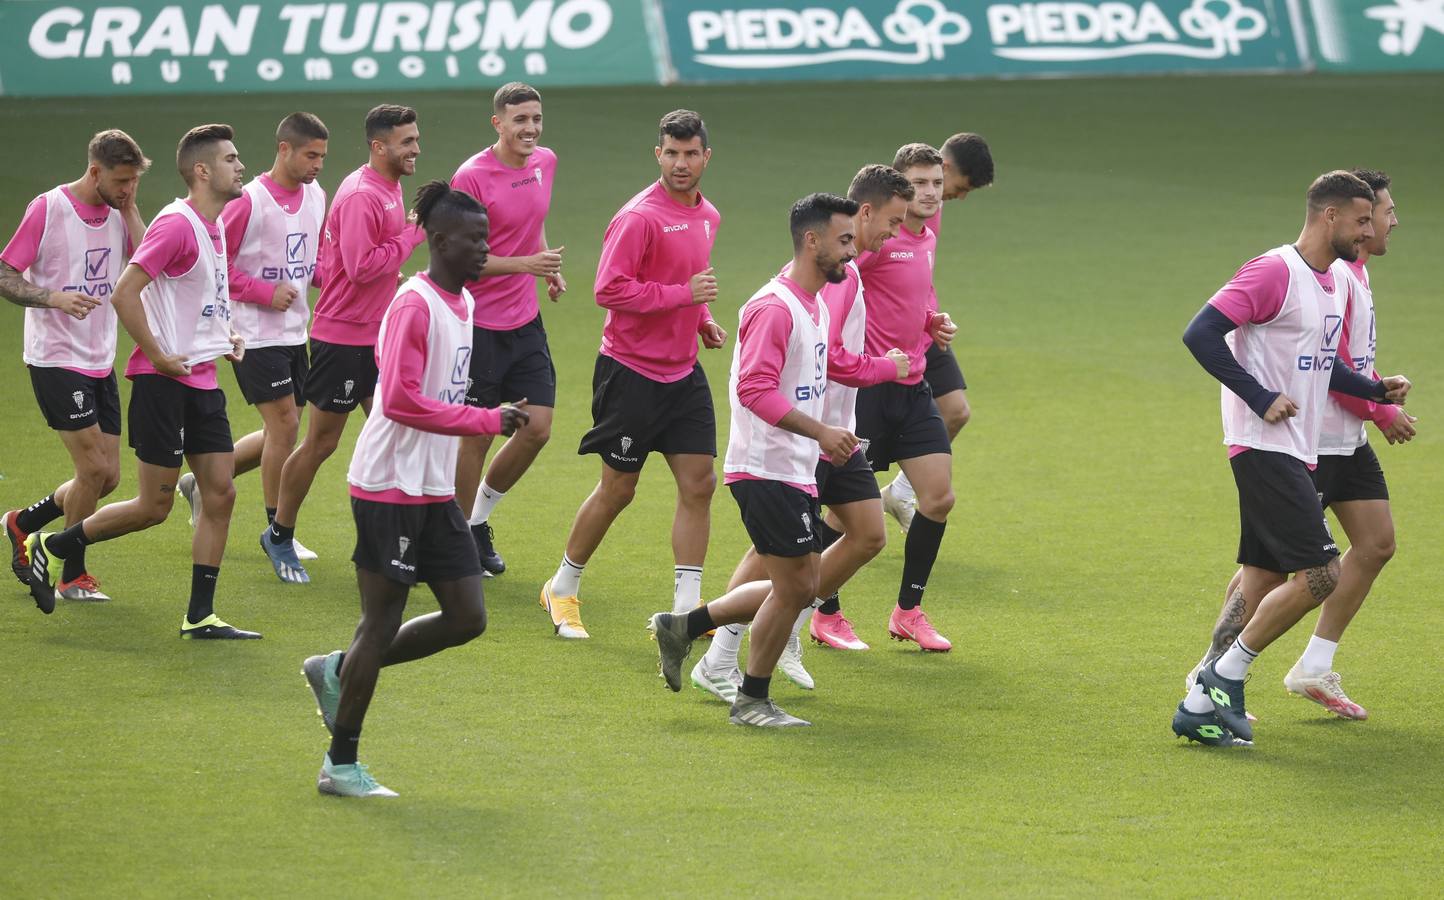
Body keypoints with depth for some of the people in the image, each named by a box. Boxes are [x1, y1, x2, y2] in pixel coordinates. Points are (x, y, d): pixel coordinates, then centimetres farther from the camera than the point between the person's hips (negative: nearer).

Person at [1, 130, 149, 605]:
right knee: (94, 468, -10)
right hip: (55, 360, -7)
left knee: (107, 476, 7)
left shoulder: (119, 214, 6)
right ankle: (73, 576, 7)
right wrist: (54, 297, -27)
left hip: (100, 364, 7)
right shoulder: (48, 209, -12)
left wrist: (130, 210, -8)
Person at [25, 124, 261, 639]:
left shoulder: (216, 227, 13)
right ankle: (49, 548, 12)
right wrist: (159, 358, -18)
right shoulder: (176, 225, -16)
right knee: (154, 506, -4)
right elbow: (125, 293, -22)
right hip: (163, 383, -9)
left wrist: (223, 337, 14)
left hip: (203, 381, 9)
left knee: (220, 494, 2)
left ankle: (200, 616, 6)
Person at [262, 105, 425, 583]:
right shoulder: (361, 196, -20)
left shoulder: (390, 188, 11)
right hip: (342, 337, -9)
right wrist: (412, 234, -19)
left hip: (376, 336, 9)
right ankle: (280, 535, 16)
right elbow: (360, 266, -27)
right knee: (321, 443, 1)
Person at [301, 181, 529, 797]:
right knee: (382, 622, -3)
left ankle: (339, 671, 20)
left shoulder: (462, 303, 12)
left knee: (467, 618, 4)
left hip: (435, 492, 9)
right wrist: (486, 421, -23)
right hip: (390, 487, -9)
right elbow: (400, 400, -24)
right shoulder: (414, 305, -16)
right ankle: (341, 765, 7)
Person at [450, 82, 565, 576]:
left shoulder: (546, 162, 6)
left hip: (525, 321, 7)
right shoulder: (472, 177, -16)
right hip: (479, 325, -7)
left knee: (538, 428, 2)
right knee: (476, 437, 0)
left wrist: (547, 265, 10)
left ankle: (479, 517, 22)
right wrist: (523, 264, -25)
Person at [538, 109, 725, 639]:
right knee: (618, 487, 2)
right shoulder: (639, 217, -16)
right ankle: (563, 589, 20)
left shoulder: (707, 216, 10)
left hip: (683, 372, 7)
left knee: (698, 483, -1)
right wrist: (683, 294, -24)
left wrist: (702, 321, 9)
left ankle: (687, 607, 2)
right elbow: (610, 290, -23)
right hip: (631, 372, -7)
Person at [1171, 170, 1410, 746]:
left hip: (1296, 454, 10)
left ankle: (1206, 703, 12)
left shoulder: (1339, 281, 15)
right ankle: (1222, 680, -4)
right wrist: (1262, 399, -20)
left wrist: (1378, 391, 11)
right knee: (1319, 575, -14)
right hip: (1265, 446, -10)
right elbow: (1201, 335, -18)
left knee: (1265, 579, 8)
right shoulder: (1275, 272, -14)